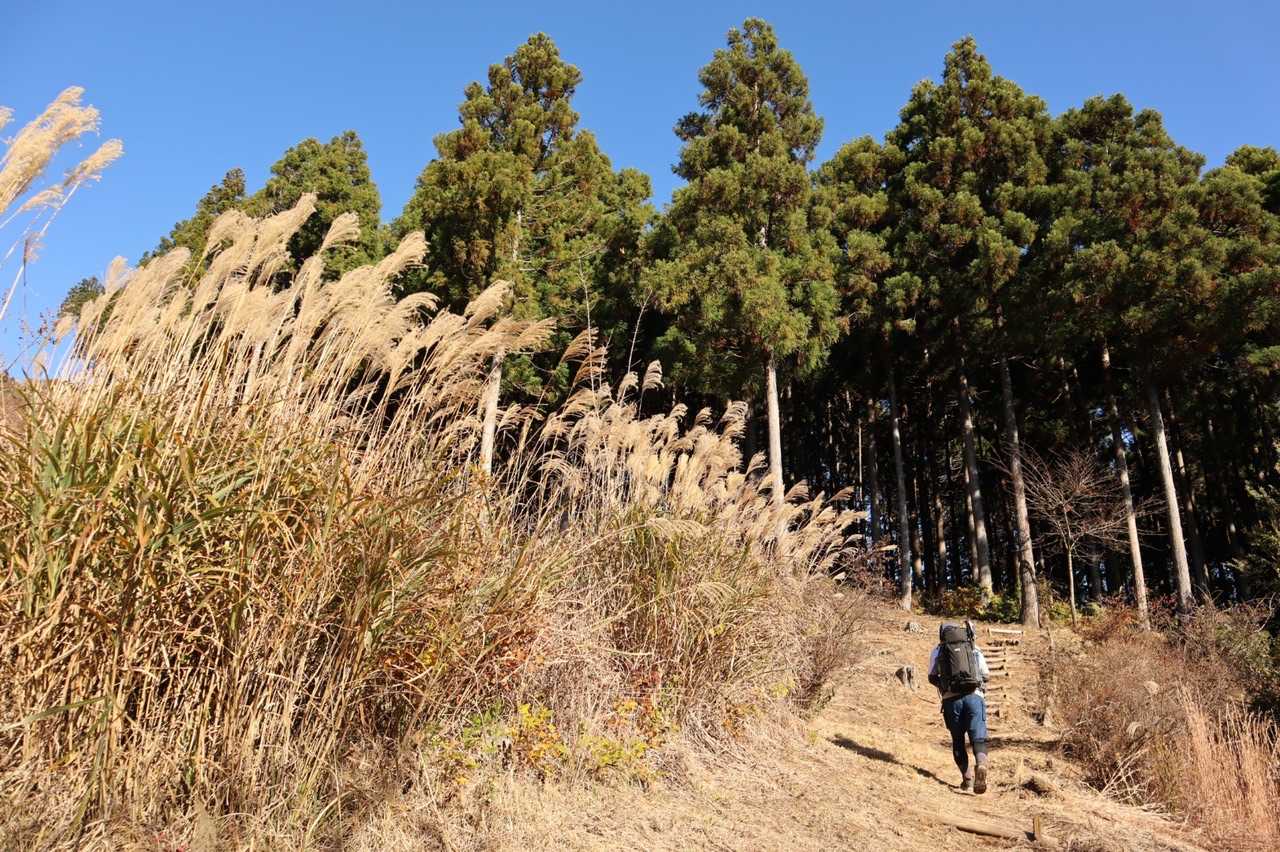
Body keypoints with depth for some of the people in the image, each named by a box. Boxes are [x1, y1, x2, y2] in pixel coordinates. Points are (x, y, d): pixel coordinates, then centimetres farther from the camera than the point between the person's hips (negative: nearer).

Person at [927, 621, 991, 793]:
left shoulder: (938, 650, 14)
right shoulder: (974, 648, 17)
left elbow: (932, 677, 8)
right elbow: (987, 675, 17)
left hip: (951, 699, 0)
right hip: (974, 696, 0)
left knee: (958, 740, 15)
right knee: (978, 738, -1)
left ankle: (967, 777, 7)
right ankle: (981, 765, -29)